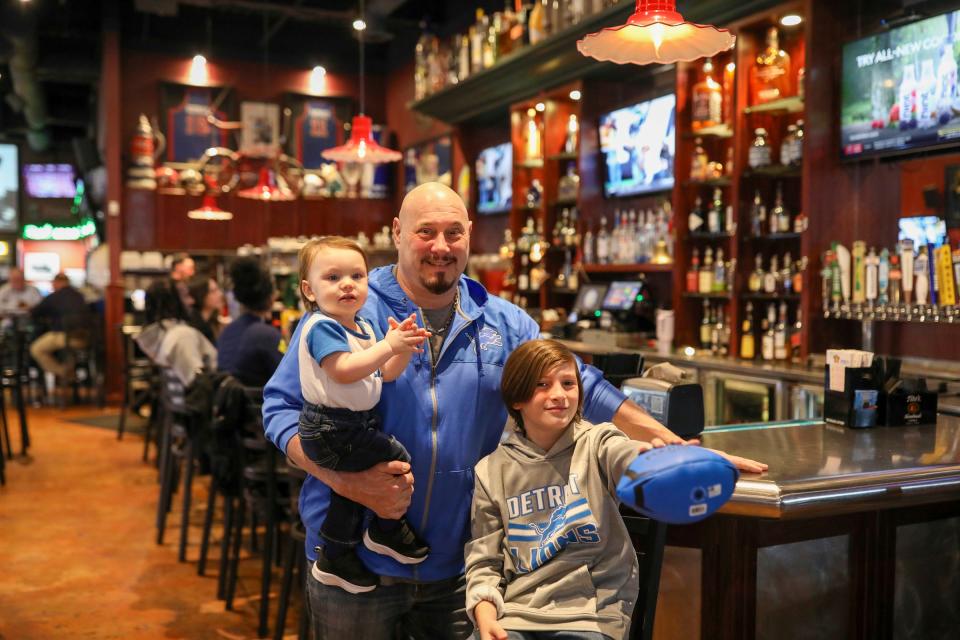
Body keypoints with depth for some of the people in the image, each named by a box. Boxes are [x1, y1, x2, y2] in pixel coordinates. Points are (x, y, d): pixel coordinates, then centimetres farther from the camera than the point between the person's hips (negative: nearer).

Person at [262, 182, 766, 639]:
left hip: (456, 566, 3)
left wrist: (676, 447, -1)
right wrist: (346, 480, -22)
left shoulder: (504, 324, 4)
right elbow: (283, 407, -6)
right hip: (354, 561, -2)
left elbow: (582, 388, 5)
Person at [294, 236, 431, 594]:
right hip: (331, 429, -10)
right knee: (397, 460, -11)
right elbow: (343, 371, -31)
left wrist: (404, 349, -6)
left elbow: (385, 374, 12)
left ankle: (335, 560, 35)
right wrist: (388, 345, -31)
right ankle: (387, 531, 10)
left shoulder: (363, 327, 11)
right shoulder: (322, 327, -18)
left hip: (354, 425, 10)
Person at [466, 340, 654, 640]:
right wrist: (485, 611, -9)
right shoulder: (492, 470, 5)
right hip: (514, 612, 2)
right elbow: (484, 558, 9)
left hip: (590, 613, -2)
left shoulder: (597, 445, -1)